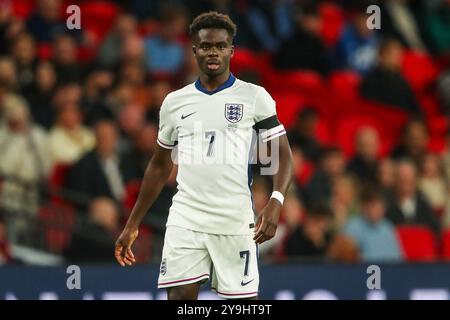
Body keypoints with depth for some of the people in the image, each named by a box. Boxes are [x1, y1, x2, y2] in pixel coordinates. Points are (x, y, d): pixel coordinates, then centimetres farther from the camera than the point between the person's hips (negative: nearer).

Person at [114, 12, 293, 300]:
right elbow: (160, 167, 20)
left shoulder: (254, 97, 1)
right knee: (179, 299, -8)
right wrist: (133, 225, 18)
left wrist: (275, 203, -20)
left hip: (236, 222, -2)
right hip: (185, 220, 2)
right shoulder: (175, 102, 11)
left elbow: (283, 155, -1)